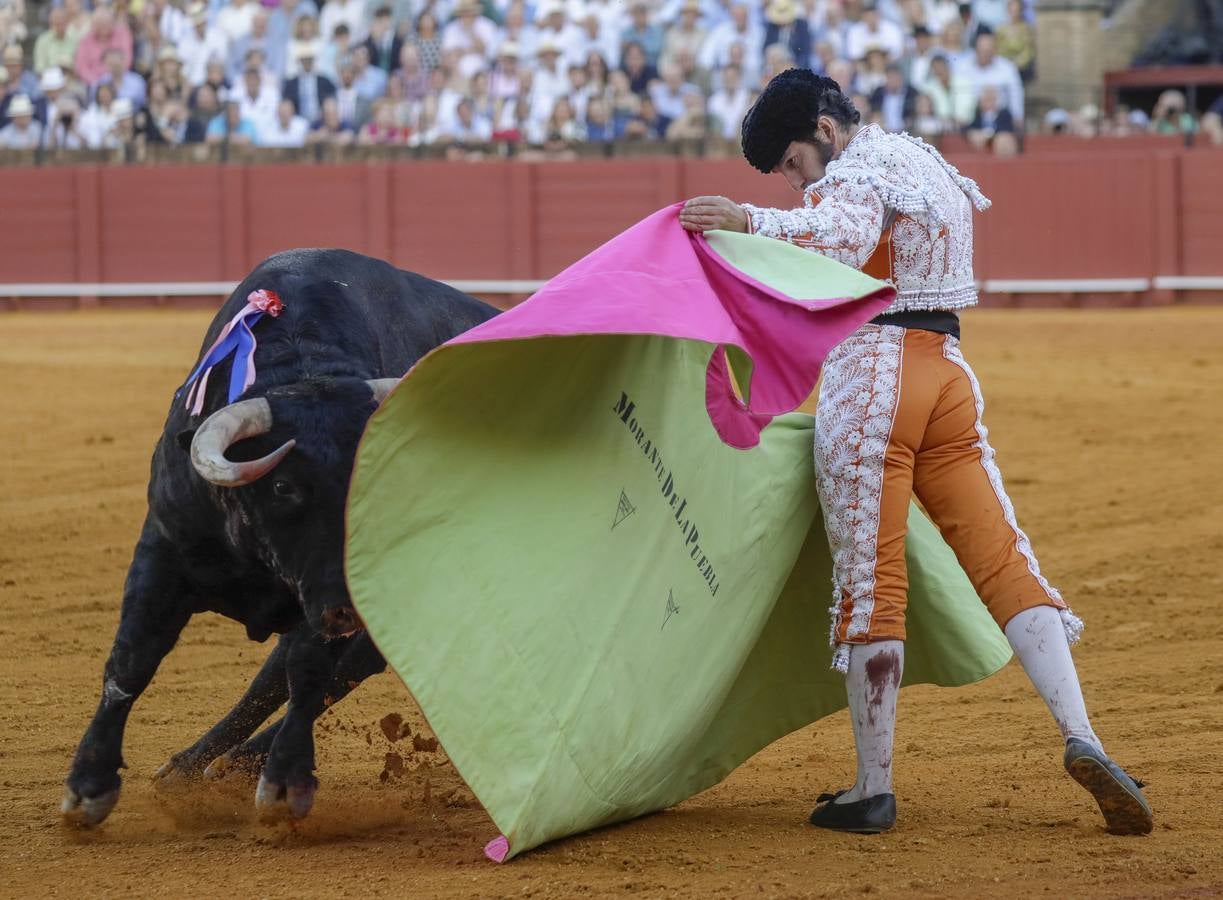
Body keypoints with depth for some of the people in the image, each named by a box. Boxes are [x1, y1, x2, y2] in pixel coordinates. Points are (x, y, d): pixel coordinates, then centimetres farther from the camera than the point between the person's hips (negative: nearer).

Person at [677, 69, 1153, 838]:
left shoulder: (858, 173, -7)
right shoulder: (926, 162, 22)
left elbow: (844, 235, -29)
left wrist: (750, 222, -38)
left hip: (870, 374, -8)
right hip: (949, 376, 8)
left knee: (869, 584, -4)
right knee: (1005, 562, 2)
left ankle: (874, 788, -2)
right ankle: (1081, 738, -14)